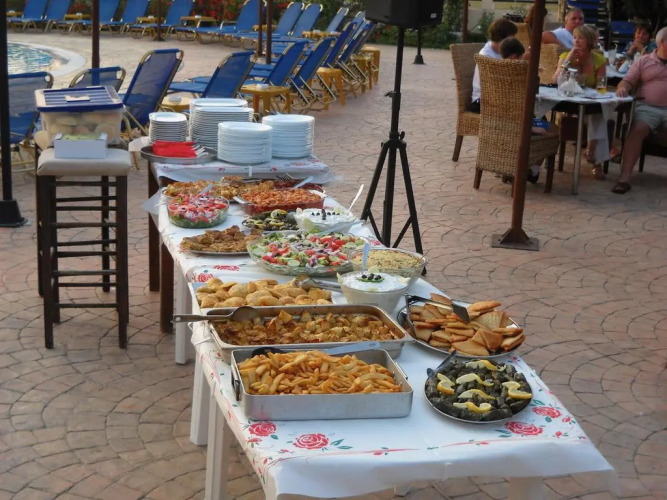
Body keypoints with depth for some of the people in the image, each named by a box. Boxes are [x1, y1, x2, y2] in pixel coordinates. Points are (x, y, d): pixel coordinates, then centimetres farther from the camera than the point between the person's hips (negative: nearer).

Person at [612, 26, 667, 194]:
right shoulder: (644, 61, 16)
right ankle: (624, 177, -33)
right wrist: (622, 88, -14)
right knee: (637, 130, -29)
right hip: (647, 107, -1)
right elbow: (628, 81, 7)